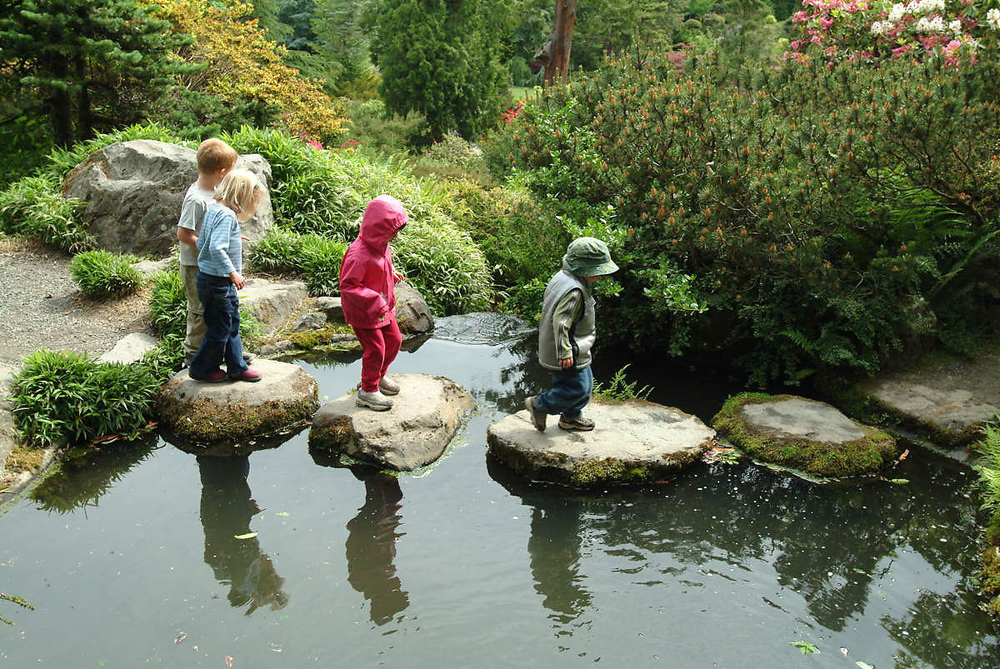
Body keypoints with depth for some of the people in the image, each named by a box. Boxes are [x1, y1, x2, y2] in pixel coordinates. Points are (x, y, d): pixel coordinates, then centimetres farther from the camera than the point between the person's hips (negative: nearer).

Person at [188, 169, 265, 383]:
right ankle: (202, 369, 22)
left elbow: (201, 243, 12)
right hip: (217, 282, -10)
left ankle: (237, 367, 28)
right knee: (220, 329, 5)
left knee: (232, 323, 18)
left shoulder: (214, 210, 8)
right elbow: (216, 248, -30)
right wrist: (233, 273, -24)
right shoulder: (227, 215, -21)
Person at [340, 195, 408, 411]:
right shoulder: (359, 255, -31)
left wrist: (392, 276, 4)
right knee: (375, 348, -1)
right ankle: (368, 391, 18)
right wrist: (375, 302, -32)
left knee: (394, 340, 18)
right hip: (363, 312, -9)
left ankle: (379, 375, 41)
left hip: (383, 308, 9)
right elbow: (348, 285, -29)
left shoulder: (382, 246, -2)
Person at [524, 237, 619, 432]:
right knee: (577, 387, 1)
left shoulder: (563, 277, 4)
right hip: (570, 351, -11)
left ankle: (571, 417, 38)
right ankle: (539, 405, 16)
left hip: (575, 349, 11)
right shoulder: (574, 291, -29)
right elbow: (560, 322, -32)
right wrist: (565, 352, -27)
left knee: (586, 382, 21)